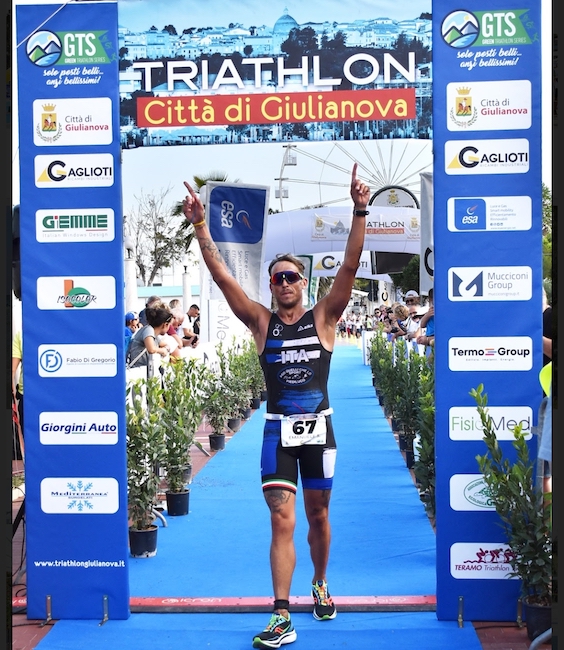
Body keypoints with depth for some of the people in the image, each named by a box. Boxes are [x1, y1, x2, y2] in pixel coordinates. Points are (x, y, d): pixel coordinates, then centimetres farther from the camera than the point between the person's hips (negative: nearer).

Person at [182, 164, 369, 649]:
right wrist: (200, 226, -14)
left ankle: (320, 586, 39)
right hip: (278, 431, 0)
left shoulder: (323, 318, 0)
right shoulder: (262, 322, 2)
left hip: (319, 428, 0)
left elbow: (350, 267, -10)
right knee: (282, 522, -6)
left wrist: (360, 212, -19)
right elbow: (222, 277, -6)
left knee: (318, 515, 15)